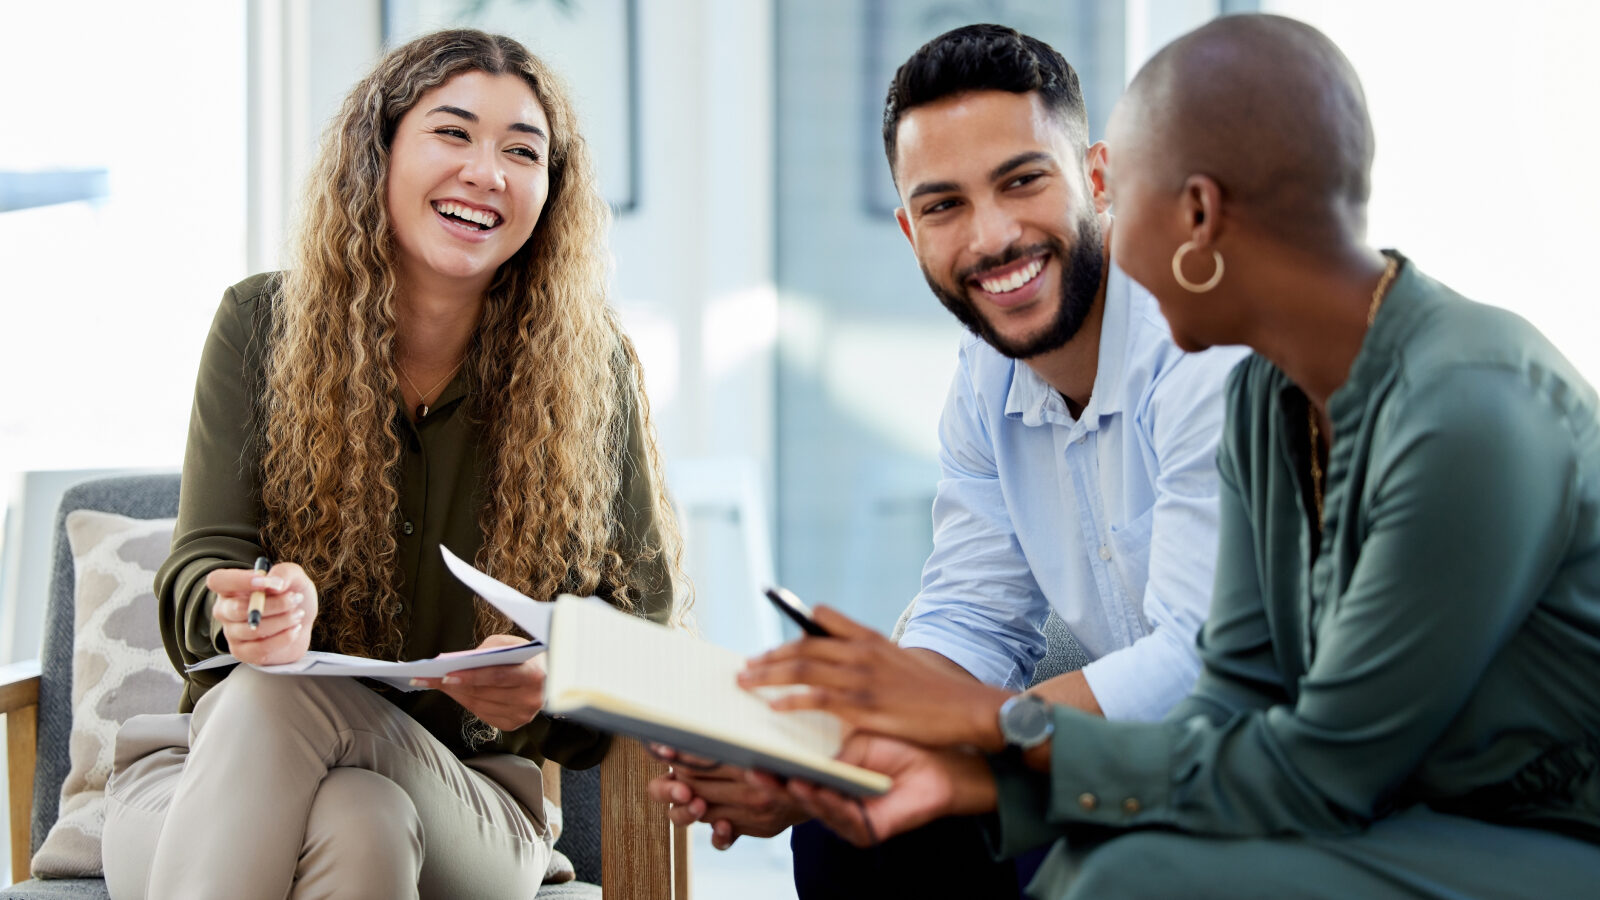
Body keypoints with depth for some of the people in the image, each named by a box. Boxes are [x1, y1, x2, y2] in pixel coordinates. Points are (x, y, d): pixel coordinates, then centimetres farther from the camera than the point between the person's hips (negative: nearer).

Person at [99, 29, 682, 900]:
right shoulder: (263, 324, 3)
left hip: (467, 799, 0)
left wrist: (550, 687, -22)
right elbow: (200, 572, -2)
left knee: (360, 824, -37)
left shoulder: (587, 370, 0)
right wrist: (250, 611, -28)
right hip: (216, 768, 0)